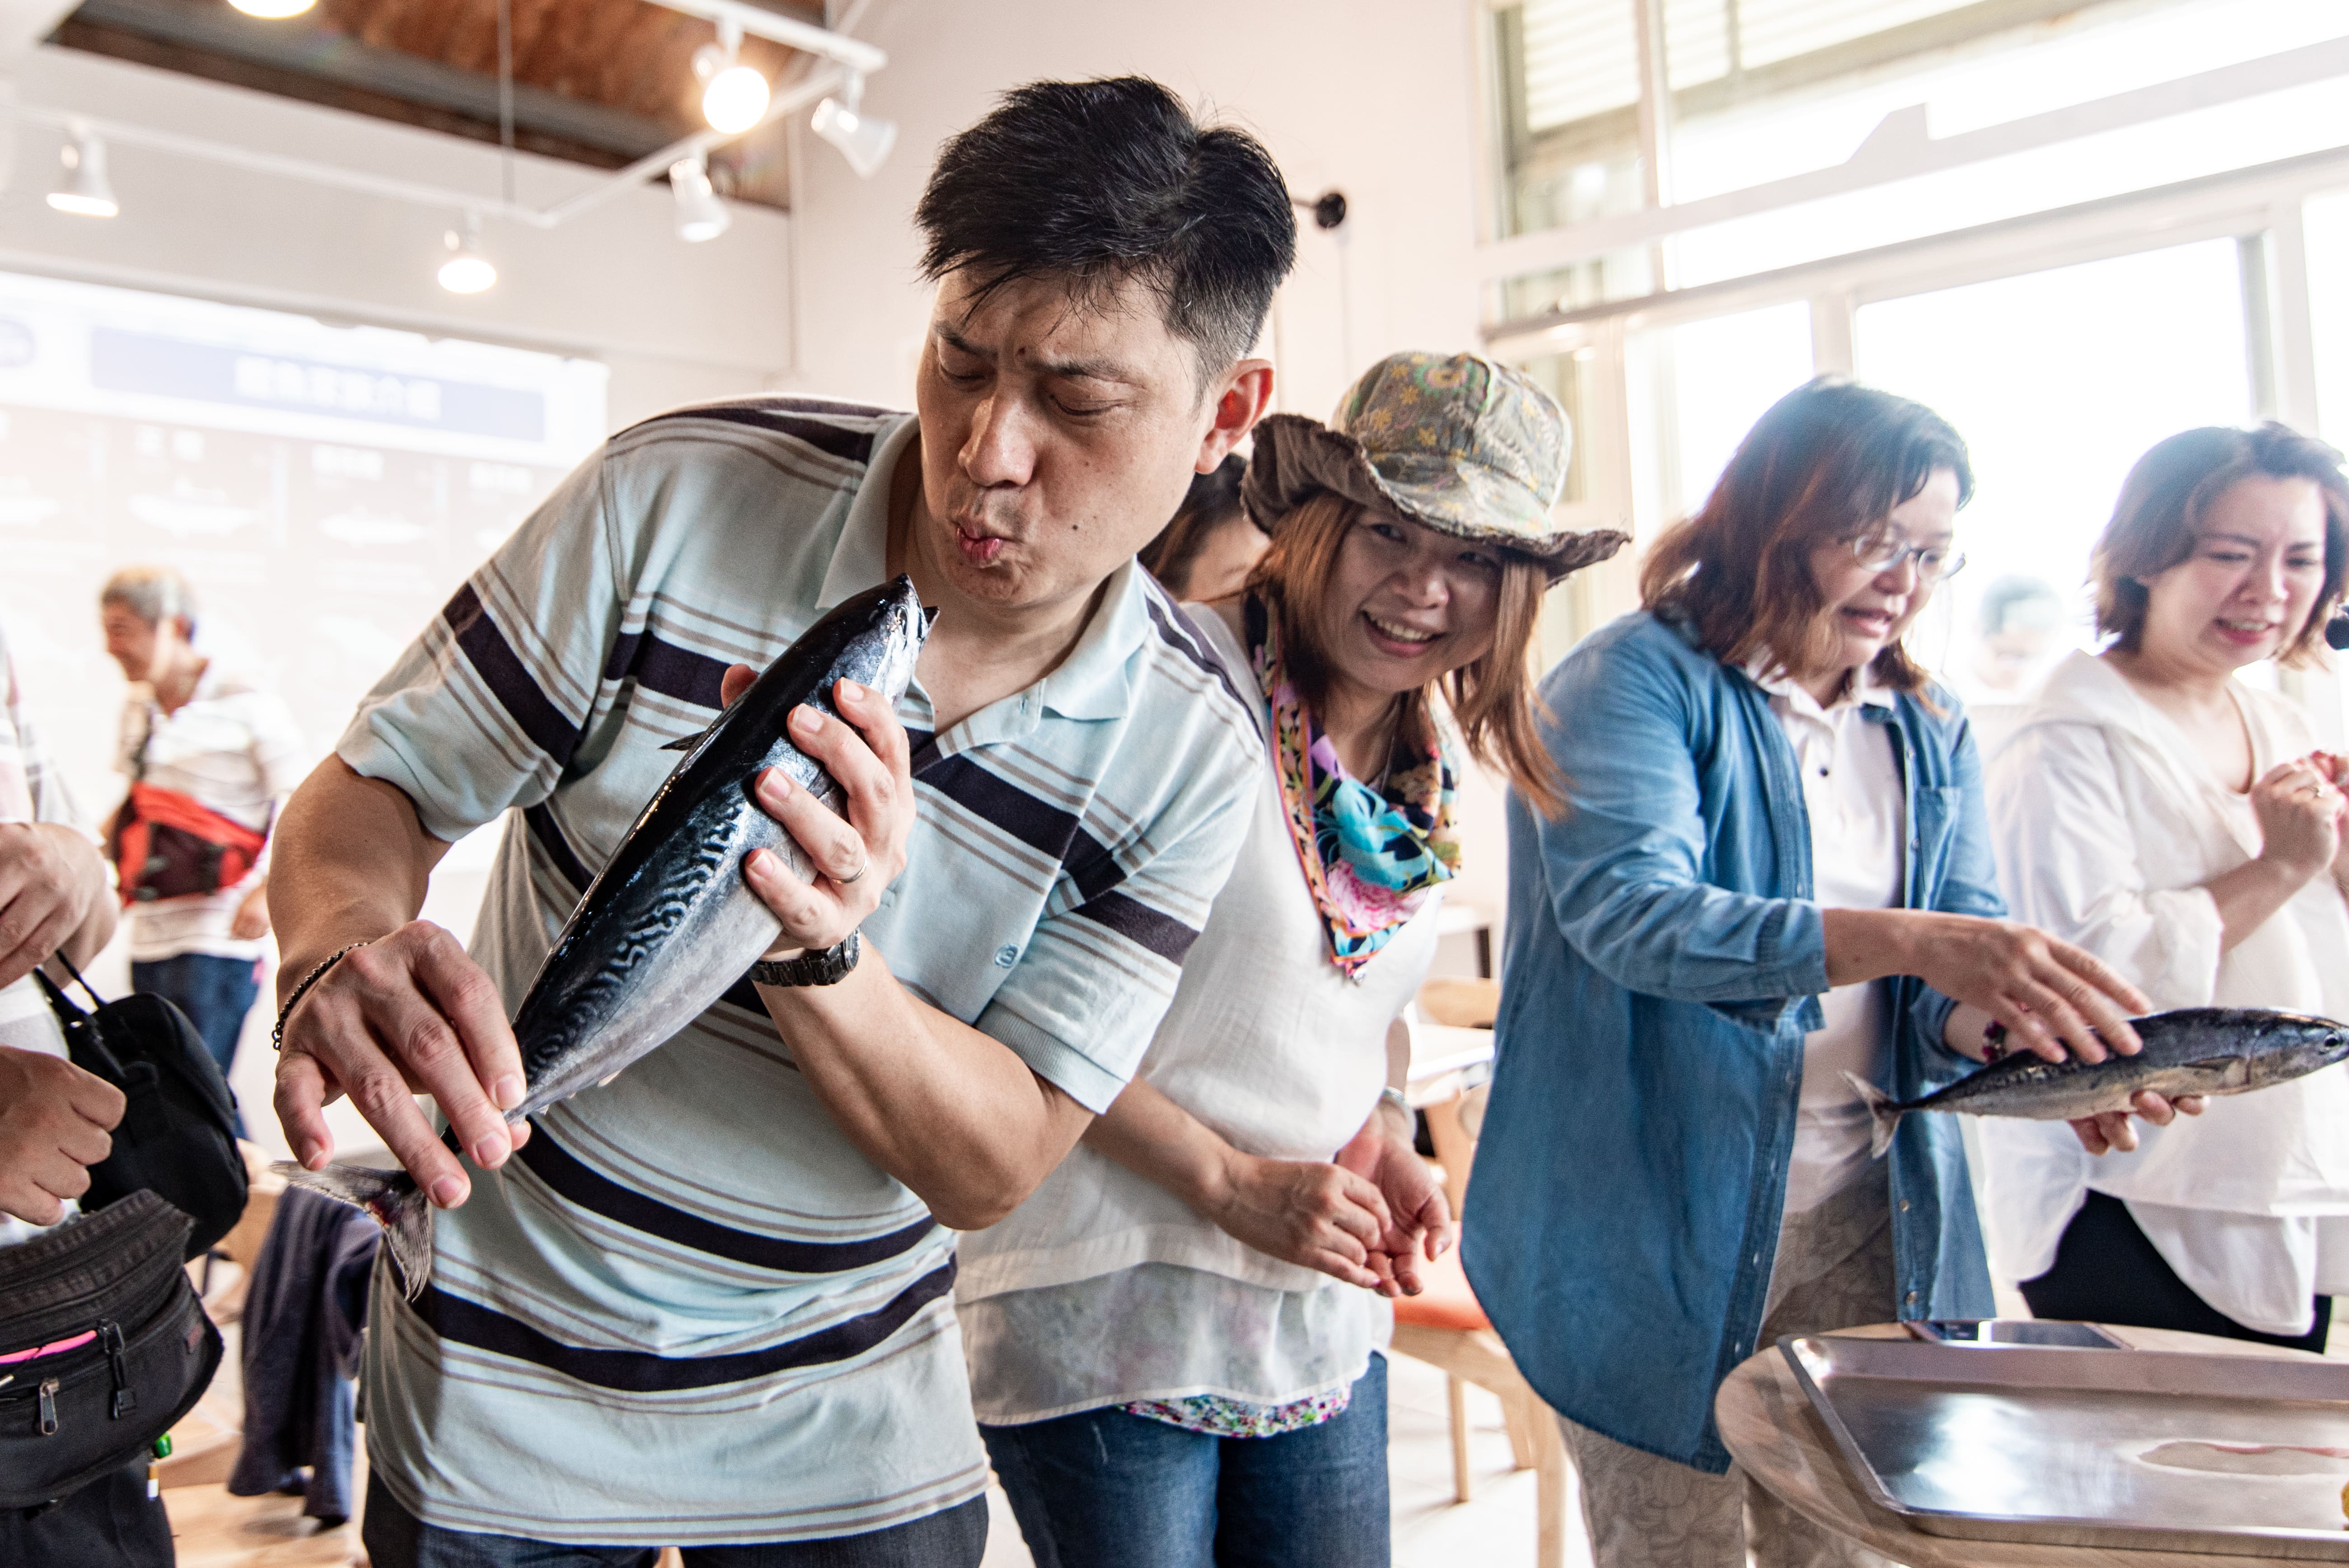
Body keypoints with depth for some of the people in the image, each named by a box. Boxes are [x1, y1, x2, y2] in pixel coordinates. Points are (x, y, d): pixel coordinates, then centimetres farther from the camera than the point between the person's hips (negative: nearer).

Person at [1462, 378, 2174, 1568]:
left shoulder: (1931, 734, 10)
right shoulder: (1636, 680, -9)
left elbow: (1944, 1006, 5)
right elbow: (1626, 910, -26)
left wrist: (1999, 1017, -20)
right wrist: (1908, 941, -34)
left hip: (1866, 1228, 6)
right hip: (1657, 1229, -5)